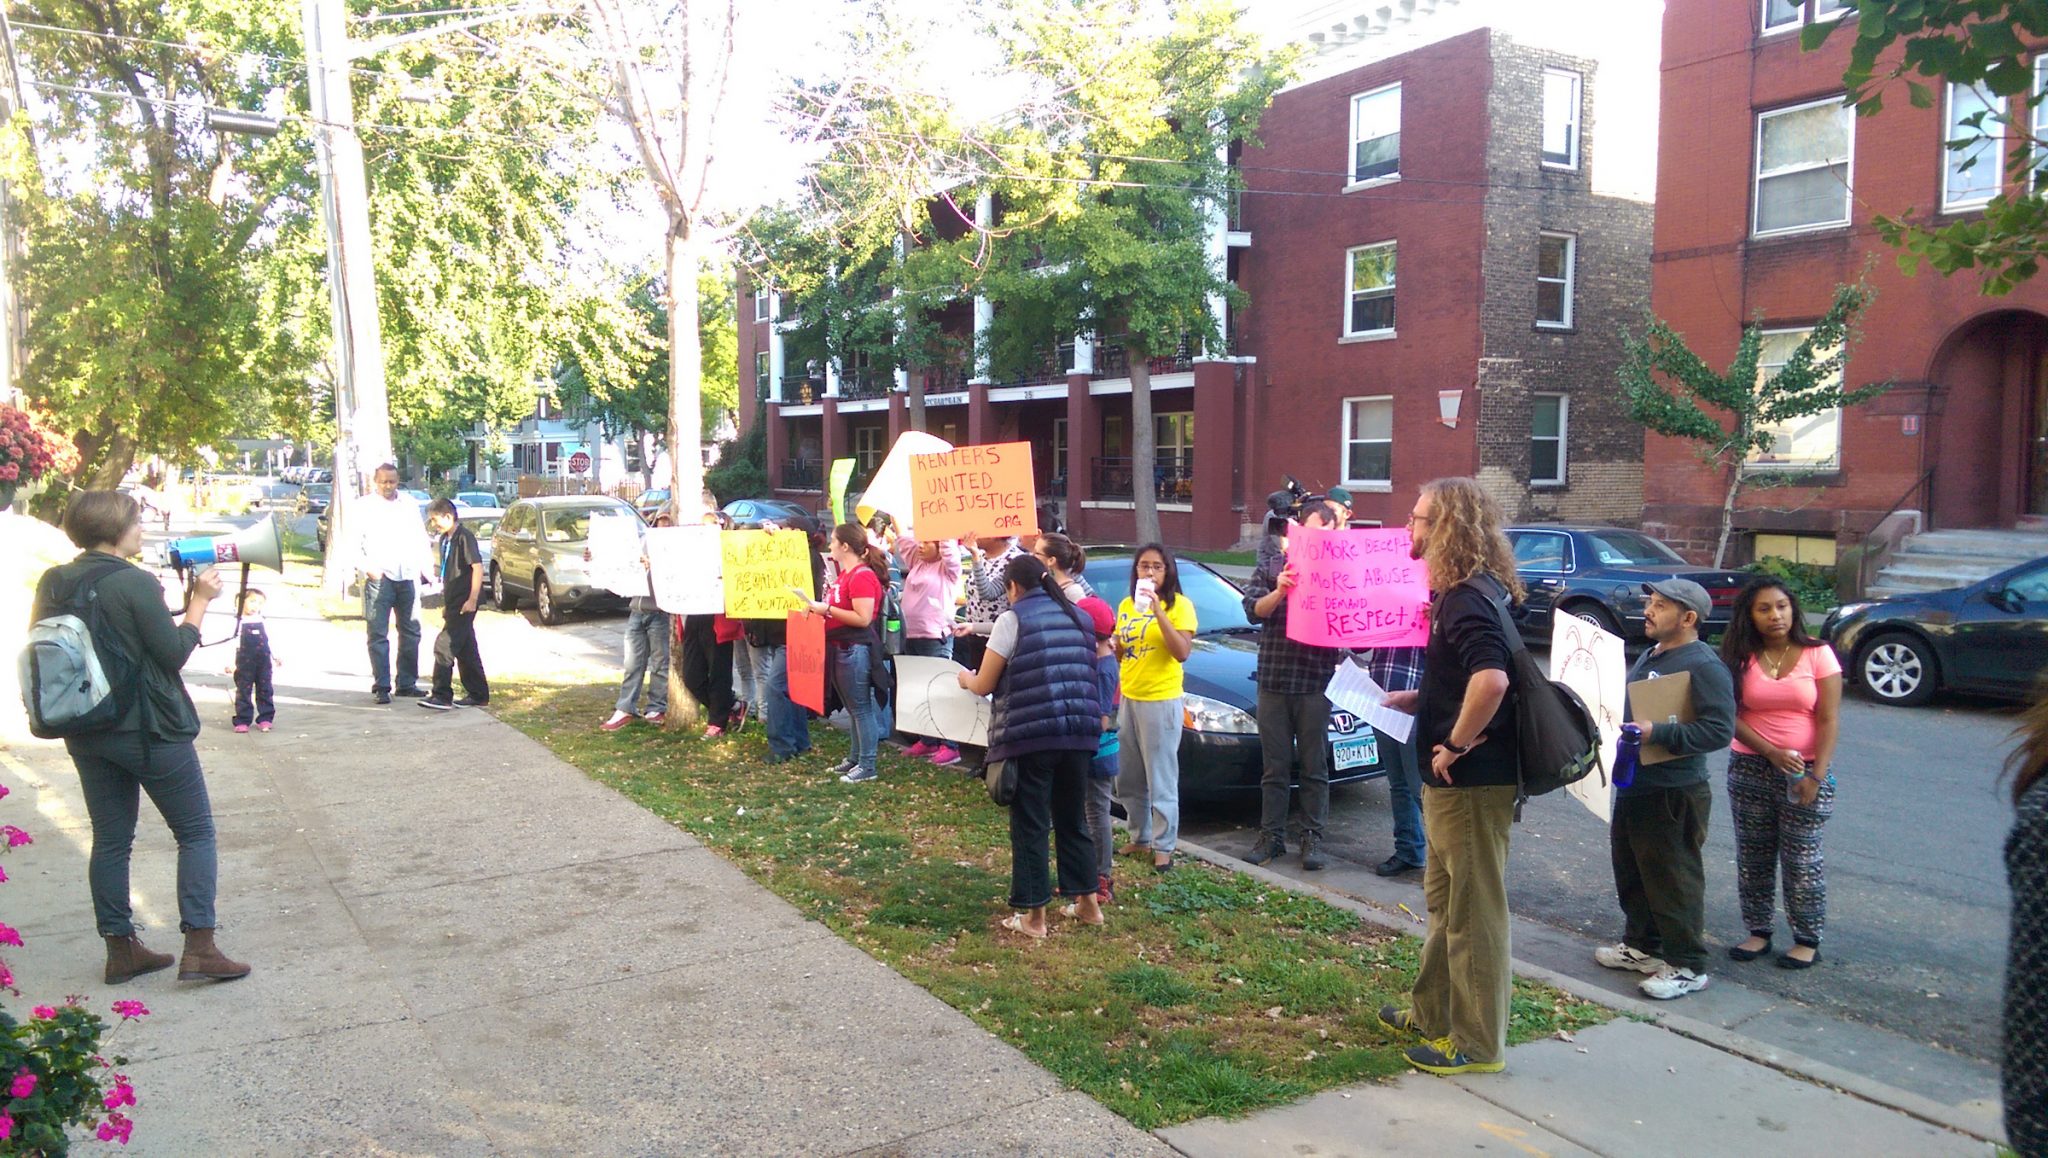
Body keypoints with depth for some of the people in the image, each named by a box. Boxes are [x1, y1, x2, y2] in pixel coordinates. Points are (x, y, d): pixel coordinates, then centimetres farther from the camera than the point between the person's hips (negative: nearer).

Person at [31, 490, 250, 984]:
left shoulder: (52, 583, 4)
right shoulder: (135, 582, -16)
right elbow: (174, 652, -13)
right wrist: (200, 600, -4)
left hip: (85, 733, 7)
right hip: (150, 730, -7)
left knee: (111, 839, 15)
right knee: (196, 832, 3)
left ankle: (120, 948, 20)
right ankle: (199, 948, -3)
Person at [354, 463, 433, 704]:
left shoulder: (409, 505, 15)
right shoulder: (363, 507, 4)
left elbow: (421, 540, 18)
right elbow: (354, 543, -1)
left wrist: (426, 568, 9)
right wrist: (367, 566, -14)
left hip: (408, 576, 4)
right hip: (379, 577, -4)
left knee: (411, 632, 7)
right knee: (378, 634, -4)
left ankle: (407, 683, 16)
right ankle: (381, 687, -2)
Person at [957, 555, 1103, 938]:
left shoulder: (1013, 619, -3)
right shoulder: (1079, 618, 14)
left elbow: (984, 686, 0)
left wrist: (967, 678, 20)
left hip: (1029, 735, -5)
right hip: (1078, 733, 6)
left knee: (1030, 825, 4)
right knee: (1072, 819, 19)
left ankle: (1033, 915, 8)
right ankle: (1087, 902, 25)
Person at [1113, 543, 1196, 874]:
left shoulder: (1180, 604, -8)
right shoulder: (1126, 605, 10)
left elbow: (1182, 652, -20)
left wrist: (1158, 611, -24)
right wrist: (1114, 646, -3)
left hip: (1161, 700, -7)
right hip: (1129, 698, 7)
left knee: (1161, 780, -3)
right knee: (1128, 779, 14)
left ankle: (1164, 847, 6)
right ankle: (1140, 838, 27)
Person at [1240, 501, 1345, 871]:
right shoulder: (1271, 570, 7)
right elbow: (1253, 610, -6)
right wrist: (1279, 591, -24)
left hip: (1316, 684, -1)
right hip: (1274, 681, 1)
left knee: (1314, 767, 5)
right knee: (1275, 767, 9)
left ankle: (1312, 838, 14)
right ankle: (1271, 836, 17)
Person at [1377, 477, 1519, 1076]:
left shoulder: (1468, 600, -21)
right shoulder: (1458, 594, 12)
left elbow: (1491, 680, -36)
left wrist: (1457, 743, -25)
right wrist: (1398, 701, 12)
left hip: (1473, 780, -11)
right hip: (1453, 780, 11)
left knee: (1474, 912, 1)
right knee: (1445, 899, 21)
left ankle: (1477, 1044, 14)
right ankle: (1432, 1012, 36)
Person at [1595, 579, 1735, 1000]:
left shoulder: (1704, 666, -17)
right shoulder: (1650, 656, 13)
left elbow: (1719, 729, -25)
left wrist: (1656, 732, -29)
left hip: (1674, 795, -10)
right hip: (1634, 786, 10)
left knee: (1673, 879, -1)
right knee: (1631, 871, 19)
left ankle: (1687, 966, 11)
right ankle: (1641, 945, 35)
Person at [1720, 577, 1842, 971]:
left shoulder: (1817, 654, -4)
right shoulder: (1740, 658, 1)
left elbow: (1828, 720, -6)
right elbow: (1732, 717, -4)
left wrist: (1816, 776, -13)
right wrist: (1772, 753, -17)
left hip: (1805, 770, -2)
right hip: (1750, 768, 3)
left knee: (1801, 858, 2)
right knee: (1753, 855, 9)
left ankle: (1807, 939, 15)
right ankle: (1759, 931, 22)